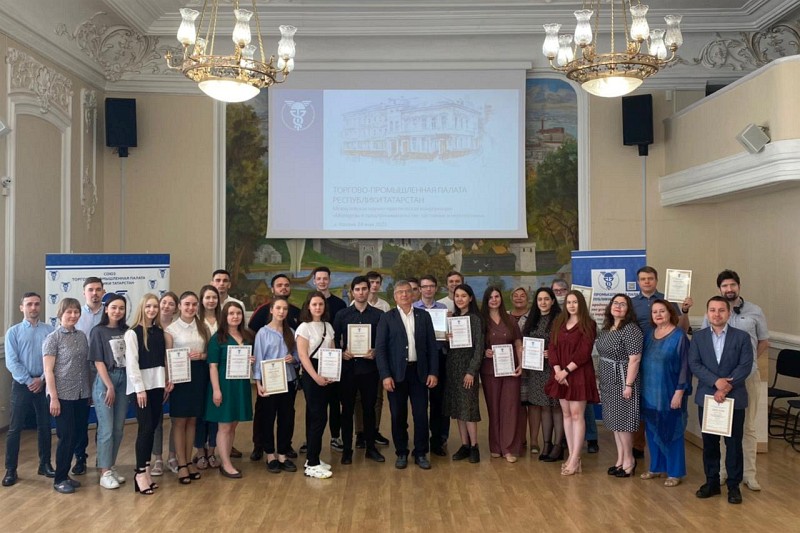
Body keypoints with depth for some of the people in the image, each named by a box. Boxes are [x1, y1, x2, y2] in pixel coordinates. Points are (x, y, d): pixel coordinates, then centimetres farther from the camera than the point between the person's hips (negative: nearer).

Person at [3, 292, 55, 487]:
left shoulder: (50, 330, 1)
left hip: (44, 384, 1)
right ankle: (11, 470, 10)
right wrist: (29, 381, -12)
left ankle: (45, 465, 21)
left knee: (45, 426, 9)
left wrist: (42, 379, -11)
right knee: (15, 428, 1)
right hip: (22, 385, -1)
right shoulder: (13, 332, 0)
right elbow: (11, 362, -6)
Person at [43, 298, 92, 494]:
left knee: (75, 436, 9)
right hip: (63, 395, -5)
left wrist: (90, 391, 9)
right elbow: (48, 371, -10)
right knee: (66, 437, -2)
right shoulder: (52, 338, -7)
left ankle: (65, 475, 22)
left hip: (82, 395, 5)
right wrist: (53, 398, -14)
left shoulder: (82, 336, 8)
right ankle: (59, 479, 12)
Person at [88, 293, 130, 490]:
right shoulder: (99, 331, -4)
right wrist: (110, 386, -11)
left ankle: (111, 467, 21)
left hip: (124, 380, 4)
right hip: (105, 381, -4)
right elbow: (98, 362, -7)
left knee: (118, 428, 9)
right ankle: (104, 473, 4)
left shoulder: (126, 330, 6)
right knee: (106, 429, -3)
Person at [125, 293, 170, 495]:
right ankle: (140, 473, -1)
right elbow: (131, 363, -11)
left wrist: (168, 381, 5)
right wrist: (139, 388, -15)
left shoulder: (160, 331, 10)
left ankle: (146, 470, 16)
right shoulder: (133, 333, -7)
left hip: (157, 384, 6)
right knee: (146, 428, -8)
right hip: (141, 385, -5)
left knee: (152, 428, 7)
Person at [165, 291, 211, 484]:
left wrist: (201, 355, -11)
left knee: (192, 420, 11)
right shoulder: (171, 329, -3)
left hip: (199, 374, 3)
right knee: (179, 421, 2)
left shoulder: (203, 327, 7)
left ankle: (188, 460, 22)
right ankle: (181, 464, 10)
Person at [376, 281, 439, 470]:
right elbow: (380, 348, -3)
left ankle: (421, 453, 17)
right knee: (398, 416, 6)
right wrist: (385, 375, -11)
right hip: (396, 373, -1)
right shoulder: (387, 318, 1)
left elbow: (432, 346, 6)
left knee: (421, 415, 3)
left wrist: (433, 372, -1)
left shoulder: (424, 316, 7)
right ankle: (401, 453, 20)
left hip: (419, 372, 1)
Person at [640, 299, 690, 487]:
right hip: (649, 392, 6)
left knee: (671, 431, 3)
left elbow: (684, 366, -11)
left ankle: (675, 472, 13)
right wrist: (642, 388, 10)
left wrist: (679, 392, -16)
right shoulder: (649, 335, 8)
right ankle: (656, 467, 25)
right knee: (652, 430, 12)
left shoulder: (679, 336, -9)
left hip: (669, 393, -6)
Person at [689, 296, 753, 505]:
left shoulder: (742, 337, 0)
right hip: (706, 397, 2)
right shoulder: (698, 337, 4)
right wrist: (716, 382, -18)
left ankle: (733, 485, 17)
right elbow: (694, 365, -5)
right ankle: (712, 482, 21)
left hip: (734, 398, -2)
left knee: (734, 443, 5)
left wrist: (726, 387, -17)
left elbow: (745, 366, -8)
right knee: (709, 443, 9)